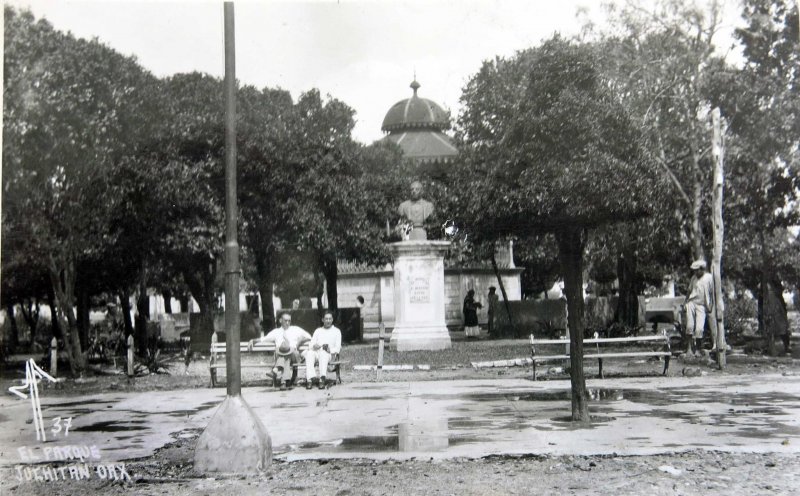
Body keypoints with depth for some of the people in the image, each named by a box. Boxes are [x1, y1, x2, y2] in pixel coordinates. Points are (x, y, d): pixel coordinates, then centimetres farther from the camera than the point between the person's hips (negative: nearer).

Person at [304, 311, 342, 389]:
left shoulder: (336, 331, 19)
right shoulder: (318, 330, 27)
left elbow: (337, 348, 10)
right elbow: (311, 344, 16)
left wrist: (330, 350, -12)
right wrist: (314, 346, -9)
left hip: (329, 355, -2)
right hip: (316, 353, 2)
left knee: (323, 353, -38)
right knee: (309, 353, -33)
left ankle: (322, 378, -52)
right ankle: (310, 378, -46)